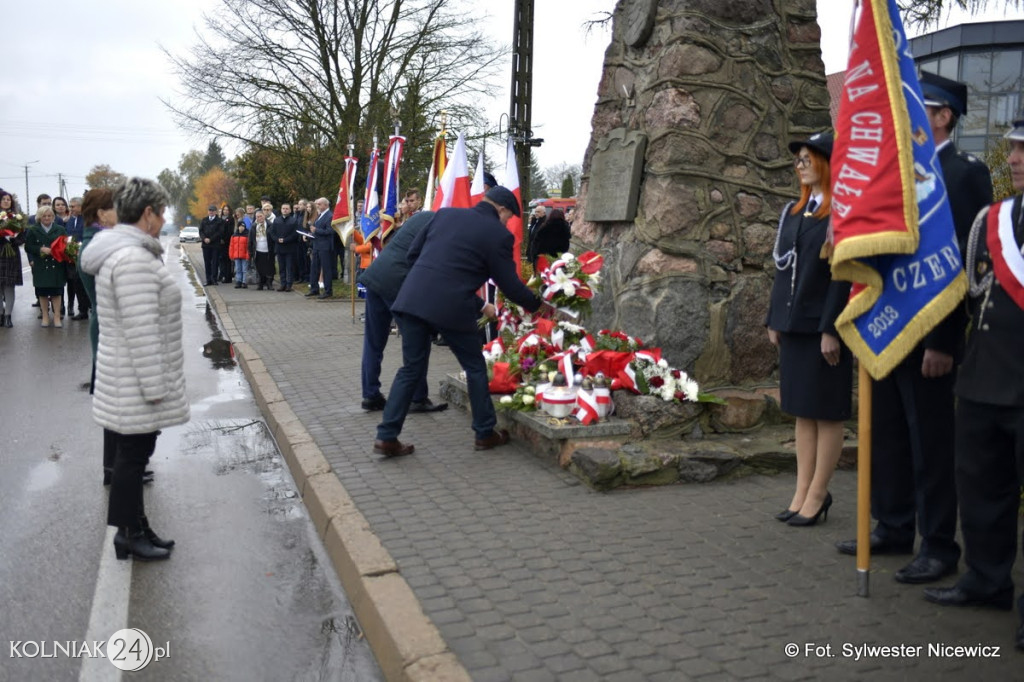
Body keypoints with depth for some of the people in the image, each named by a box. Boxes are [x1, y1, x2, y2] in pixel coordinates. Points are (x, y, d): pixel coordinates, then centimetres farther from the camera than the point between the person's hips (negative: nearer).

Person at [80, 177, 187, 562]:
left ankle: (134, 529, 26)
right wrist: (154, 387, -20)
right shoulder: (133, 259, -22)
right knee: (133, 455, 2)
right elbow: (141, 332, -24)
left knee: (133, 454, 15)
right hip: (136, 383, -10)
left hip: (131, 380, 10)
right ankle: (131, 533, 15)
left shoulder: (123, 251, 12)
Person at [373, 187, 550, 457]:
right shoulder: (498, 235, 1)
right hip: (452, 307, -5)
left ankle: (386, 437, 12)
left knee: (411, 369, 15)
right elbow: (510, 285, 4)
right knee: (475, 367, 16)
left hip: (412, 299, 5)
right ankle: (485, 433, 26)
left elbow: (413, 252, 18)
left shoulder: (446, 213, 16)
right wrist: (538, 306, 22)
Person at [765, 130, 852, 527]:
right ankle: (803, 492, 19)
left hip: (823, 327, -7)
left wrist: (831, 330, -17)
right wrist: (774, 320, 12)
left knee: (826, 412, 3)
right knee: (802, 411, 11)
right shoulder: (793, 211, 13)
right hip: (793, 325, 8)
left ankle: (817, 495, 11)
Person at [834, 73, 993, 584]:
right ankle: (894, 529, 28)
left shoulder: (964, 174, -8)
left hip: (926, 335, -8)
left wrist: (943, 342, -18)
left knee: (931, 442, 2)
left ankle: (939, 547, 15)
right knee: (887, 436, 14)